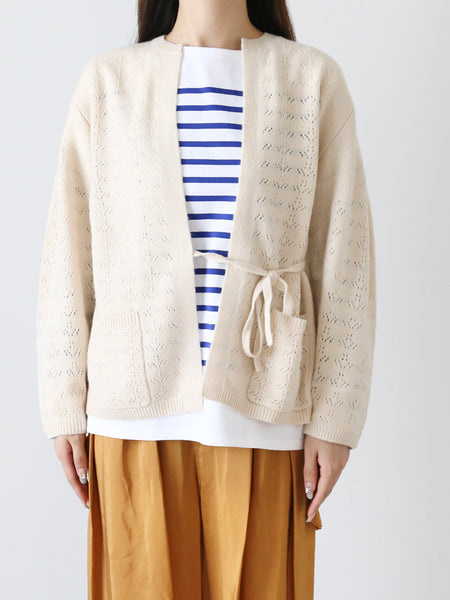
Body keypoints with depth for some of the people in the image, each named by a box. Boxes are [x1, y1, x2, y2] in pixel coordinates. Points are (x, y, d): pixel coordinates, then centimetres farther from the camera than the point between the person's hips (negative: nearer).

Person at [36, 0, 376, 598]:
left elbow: (344, 260, 1)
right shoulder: (108, 80, 6)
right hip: (137, 410, 1)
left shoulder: (315, 78, 4)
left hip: (261, 410, 0)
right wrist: (65, 405, 2)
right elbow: (69, 255, 5)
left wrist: (336, 416, -3)